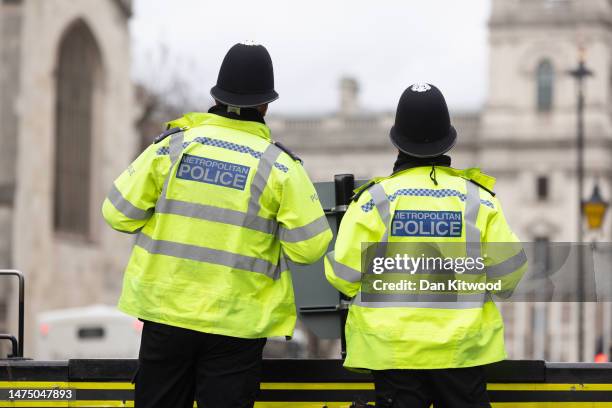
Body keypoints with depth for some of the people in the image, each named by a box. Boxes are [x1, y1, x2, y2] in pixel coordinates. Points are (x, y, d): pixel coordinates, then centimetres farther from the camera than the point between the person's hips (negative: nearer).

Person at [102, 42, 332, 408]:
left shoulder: (173, 146, -2)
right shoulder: (280, 165, -6)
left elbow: (119, 213, -1)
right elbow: (308, 247, -8)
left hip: (166, 310, 2)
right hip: (237, 321, -2)